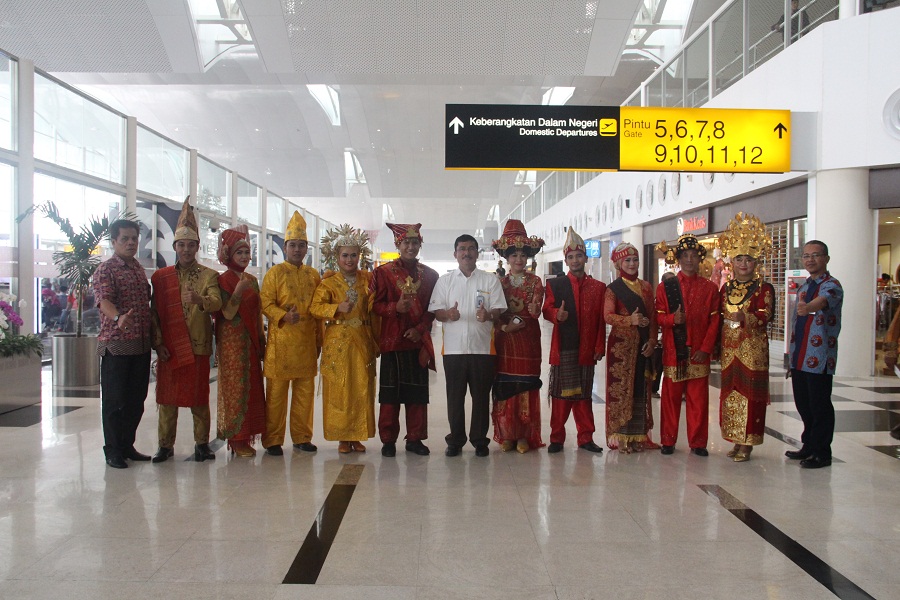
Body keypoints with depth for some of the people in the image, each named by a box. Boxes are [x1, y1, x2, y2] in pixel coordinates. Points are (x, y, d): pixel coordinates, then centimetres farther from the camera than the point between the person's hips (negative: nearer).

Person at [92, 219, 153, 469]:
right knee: (115, 400, 0)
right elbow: (104, 300, -22)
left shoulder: (138, 268, 16)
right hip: (116, 344, -7)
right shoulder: (106, 269, -6)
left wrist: (153, 335, 18)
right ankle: (112, 451, 10)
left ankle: (127, 445, 23)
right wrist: (118, 317, -42)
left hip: (142, 344, 7)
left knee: (136, 399, 12)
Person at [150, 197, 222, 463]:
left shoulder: (209, 275, 4)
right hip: (168, 347, 1)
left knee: (199, 397, 4)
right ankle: (166, 445, 16)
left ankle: (202, 443, 16)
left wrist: (199, 299, -35)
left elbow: (216, 304, -13)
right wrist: (157, 343, -2)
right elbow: (154, 312, 7)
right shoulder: (160, 277, 9)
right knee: (167, 397, 5)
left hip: (198, 346, -1)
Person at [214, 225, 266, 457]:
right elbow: (227, 314, -14)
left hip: (251, 341, 7)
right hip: (232, 341, -6)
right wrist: (238, 290, -25)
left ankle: (245, 437, 15)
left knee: (251, 387, 7)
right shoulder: (224, 280, -6)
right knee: (235, 387, -3)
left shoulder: (252, 280, 13)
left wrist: (262, 340, 15)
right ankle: (236, 439, 5)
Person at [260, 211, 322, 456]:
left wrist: (319, 340, 11)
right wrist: (284, 316, -24)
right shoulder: (274, 273, 1)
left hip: (307, 341, 4)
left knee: (305, 390, 9)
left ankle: (302, 437, 20)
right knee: (277, 391, 1)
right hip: (281, 341, -4)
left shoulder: (313, 275, 12)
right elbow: (266, 303, -6)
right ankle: (273, 440, 10)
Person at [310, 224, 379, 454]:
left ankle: (357, 436, 14)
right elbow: (315, 307, -8)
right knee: (339, 389, 0)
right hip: (337, 342, -2)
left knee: (363, 389, 3)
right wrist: (338, 308, -21)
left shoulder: (368, 279, 9)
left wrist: (376, 341, 1)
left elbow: (374, 312, 7)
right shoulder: (328, 282, 3)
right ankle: (342, 437, 10)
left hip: (363, 341, 2)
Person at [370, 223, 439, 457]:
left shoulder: (430, 275, 10)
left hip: (419, 340, 2)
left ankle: (415, 438, 18)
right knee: (390, 393, 2)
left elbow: (433, 308, 8)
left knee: (418, 392, 6)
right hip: (392, 340, -2)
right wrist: (396, 308, -19)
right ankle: (388, 440, 13)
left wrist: (421, 328, -7)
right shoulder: (383, 272, 2)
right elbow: (375, 305, 0)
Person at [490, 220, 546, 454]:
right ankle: (506, 435, 10)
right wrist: (505, 326, -15)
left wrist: (534, 309, -29)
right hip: (504, 338, 1)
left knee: (526, 387, 0)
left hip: (528, 339, -1)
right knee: (504, 387, 1)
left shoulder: (535, 282, 5)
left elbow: (536, 311, -7)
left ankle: (524, 435, 8)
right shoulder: (500, 283, 8)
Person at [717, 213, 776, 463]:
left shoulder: (764, 288, -2)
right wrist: (717, 345, 10)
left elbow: (765, 315, -15)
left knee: (750, 392, -4)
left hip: (752, 348, -5)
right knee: (730, 391, 7)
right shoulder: (726, 288, 12)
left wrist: (745, 317, -33)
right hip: (729, 346, 5)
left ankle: (747, 444, 4)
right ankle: (736, 439, 18)